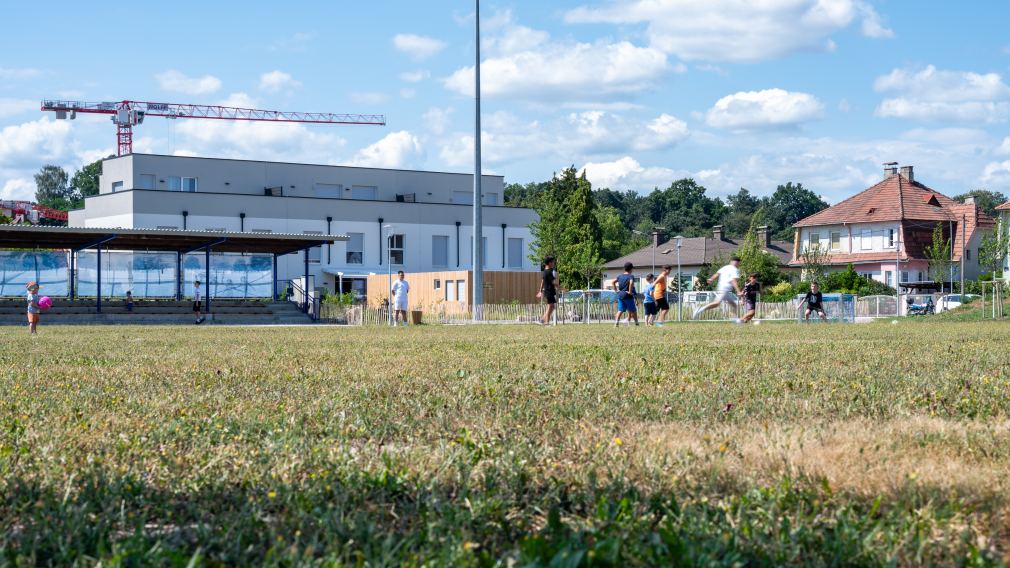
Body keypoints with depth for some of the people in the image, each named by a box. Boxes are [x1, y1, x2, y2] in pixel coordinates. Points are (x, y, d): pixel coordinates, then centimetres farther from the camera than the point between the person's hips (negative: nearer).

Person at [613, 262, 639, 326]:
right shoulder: (631, 276, -8)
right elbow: (631, 283, -28)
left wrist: (616, 290, 9)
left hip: (620, 295, 5)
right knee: (633, 310, 10)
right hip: (628, 295, -5)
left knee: (620, 310, 3)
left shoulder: (620, 276, 10)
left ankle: (616, 322, -12)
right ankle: (636, 322, 18)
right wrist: (630, 291, -19)